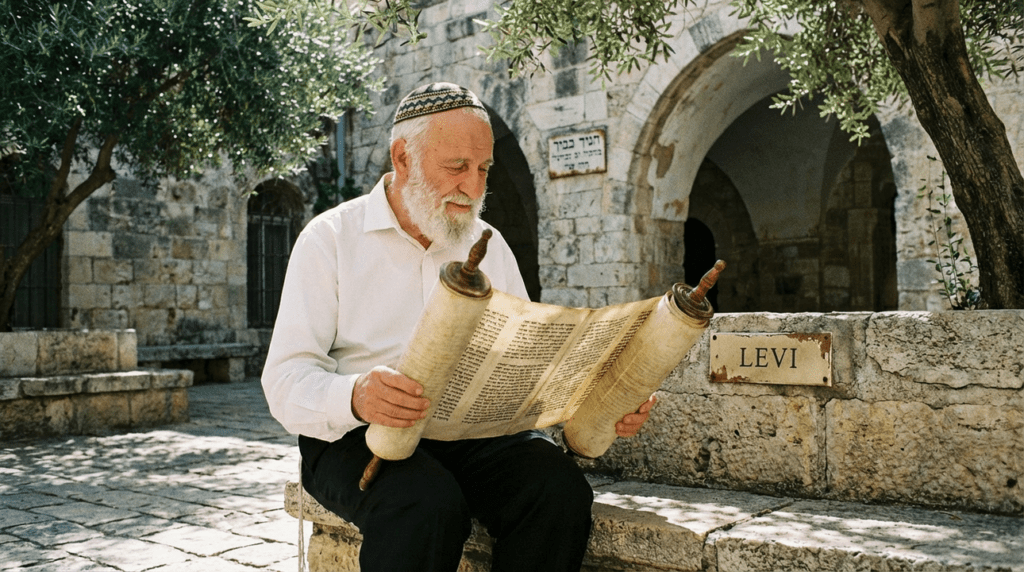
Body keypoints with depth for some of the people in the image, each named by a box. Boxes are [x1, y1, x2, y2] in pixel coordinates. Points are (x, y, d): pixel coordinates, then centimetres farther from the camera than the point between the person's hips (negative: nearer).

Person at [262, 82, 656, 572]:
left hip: (475, 431, 4)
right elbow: (286, 383, -9)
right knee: (429, 504, -35)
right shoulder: (329, 238, -1)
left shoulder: (490, 245, 14)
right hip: (358, 438, -4)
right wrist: (354, 398, -32)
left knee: (559, 484, -25)